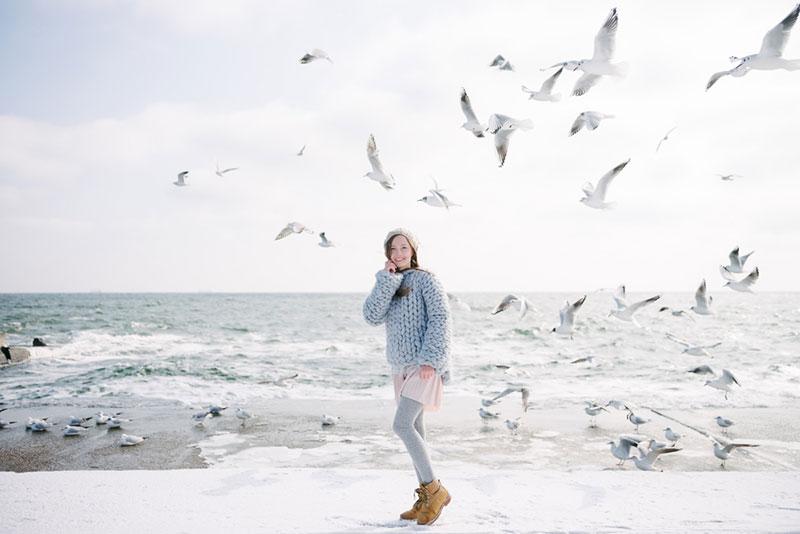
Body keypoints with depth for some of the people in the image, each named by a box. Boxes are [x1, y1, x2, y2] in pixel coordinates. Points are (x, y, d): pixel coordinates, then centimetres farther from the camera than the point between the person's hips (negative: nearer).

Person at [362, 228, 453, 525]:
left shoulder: (425, 279, -5)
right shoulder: (387, 284, 12)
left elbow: (440, 318, -13)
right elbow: (372, 317, -5)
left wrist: (430, 359, -20)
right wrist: (386, 280, -11)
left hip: (425, 365, -7)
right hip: (401, 366, 7)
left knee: (402, 425, -16)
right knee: (414, 429, 9)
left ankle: (435, 490, -4)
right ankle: (426, 497, 18)